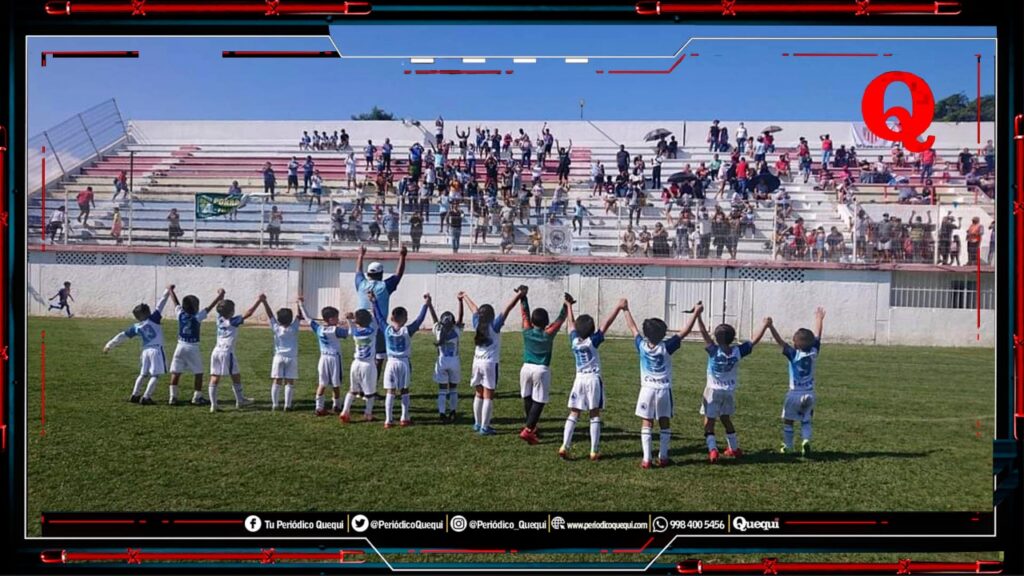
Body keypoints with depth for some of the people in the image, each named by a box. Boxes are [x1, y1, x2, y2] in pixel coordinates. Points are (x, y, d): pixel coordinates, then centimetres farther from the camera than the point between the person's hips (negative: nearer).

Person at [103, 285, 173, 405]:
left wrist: (109, 345, 18)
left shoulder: (136, 327, 6)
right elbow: (160, 305, -2)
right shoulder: (153, 319, -6)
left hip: (146, 350, 6)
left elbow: (122, 336, 10)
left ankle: (134, 395, 21)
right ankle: (146, 397, -11)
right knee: (155, 375, -4)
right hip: (156, 350, -6)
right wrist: (167, 291, 3)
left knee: (143, 374, 19)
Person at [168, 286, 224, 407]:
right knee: (198, 373, 7)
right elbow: (210, 307, -10)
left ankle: (173, 397, 5)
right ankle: (197, 397, 7)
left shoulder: (180, 314, -3)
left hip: (180, 346, 4)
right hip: (192, 348, -4)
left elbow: (176, 302, 12)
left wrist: (171, 291, 27)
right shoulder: (197, 316, -13)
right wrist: (220, 295, -2)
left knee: (176, 372, 7)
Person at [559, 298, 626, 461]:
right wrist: (618, 307, -13)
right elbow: (606, 324, -13)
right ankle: (594, 451, 1)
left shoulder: (574, 340, -1)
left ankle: (565, 446, -4)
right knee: (595, 415, 3)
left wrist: (569, 305, 27)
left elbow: (571, 323, 14)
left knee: (573, 414, 7)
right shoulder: (593, 341, -10)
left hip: (579, 379, 3)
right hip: (593, 379, -3)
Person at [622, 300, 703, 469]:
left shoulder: (642, 346, -6)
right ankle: (663, 457, 13)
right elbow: (685, 331, -7)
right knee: (665, 424, 11)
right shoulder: (666, 347, -11)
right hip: (664, 390, -1)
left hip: (647, 389, 1)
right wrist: (696, 313, -2)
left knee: (647, 424, 2)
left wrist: (626, 310, 20)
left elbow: (633, 328, 7)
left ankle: (646, 459, -2)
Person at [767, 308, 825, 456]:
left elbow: (780, 341, -21)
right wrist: (819, 320, 18)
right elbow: (817, 336, 6)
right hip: (809, 394, 3)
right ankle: (806, 440, -5)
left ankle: (787, 446, 15)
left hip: (794, 393, -3)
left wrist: (770, 327, -25)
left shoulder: (793, 354, -16)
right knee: (806, 421, 18)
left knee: (788, 420, 12)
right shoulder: (813, 352, -6)